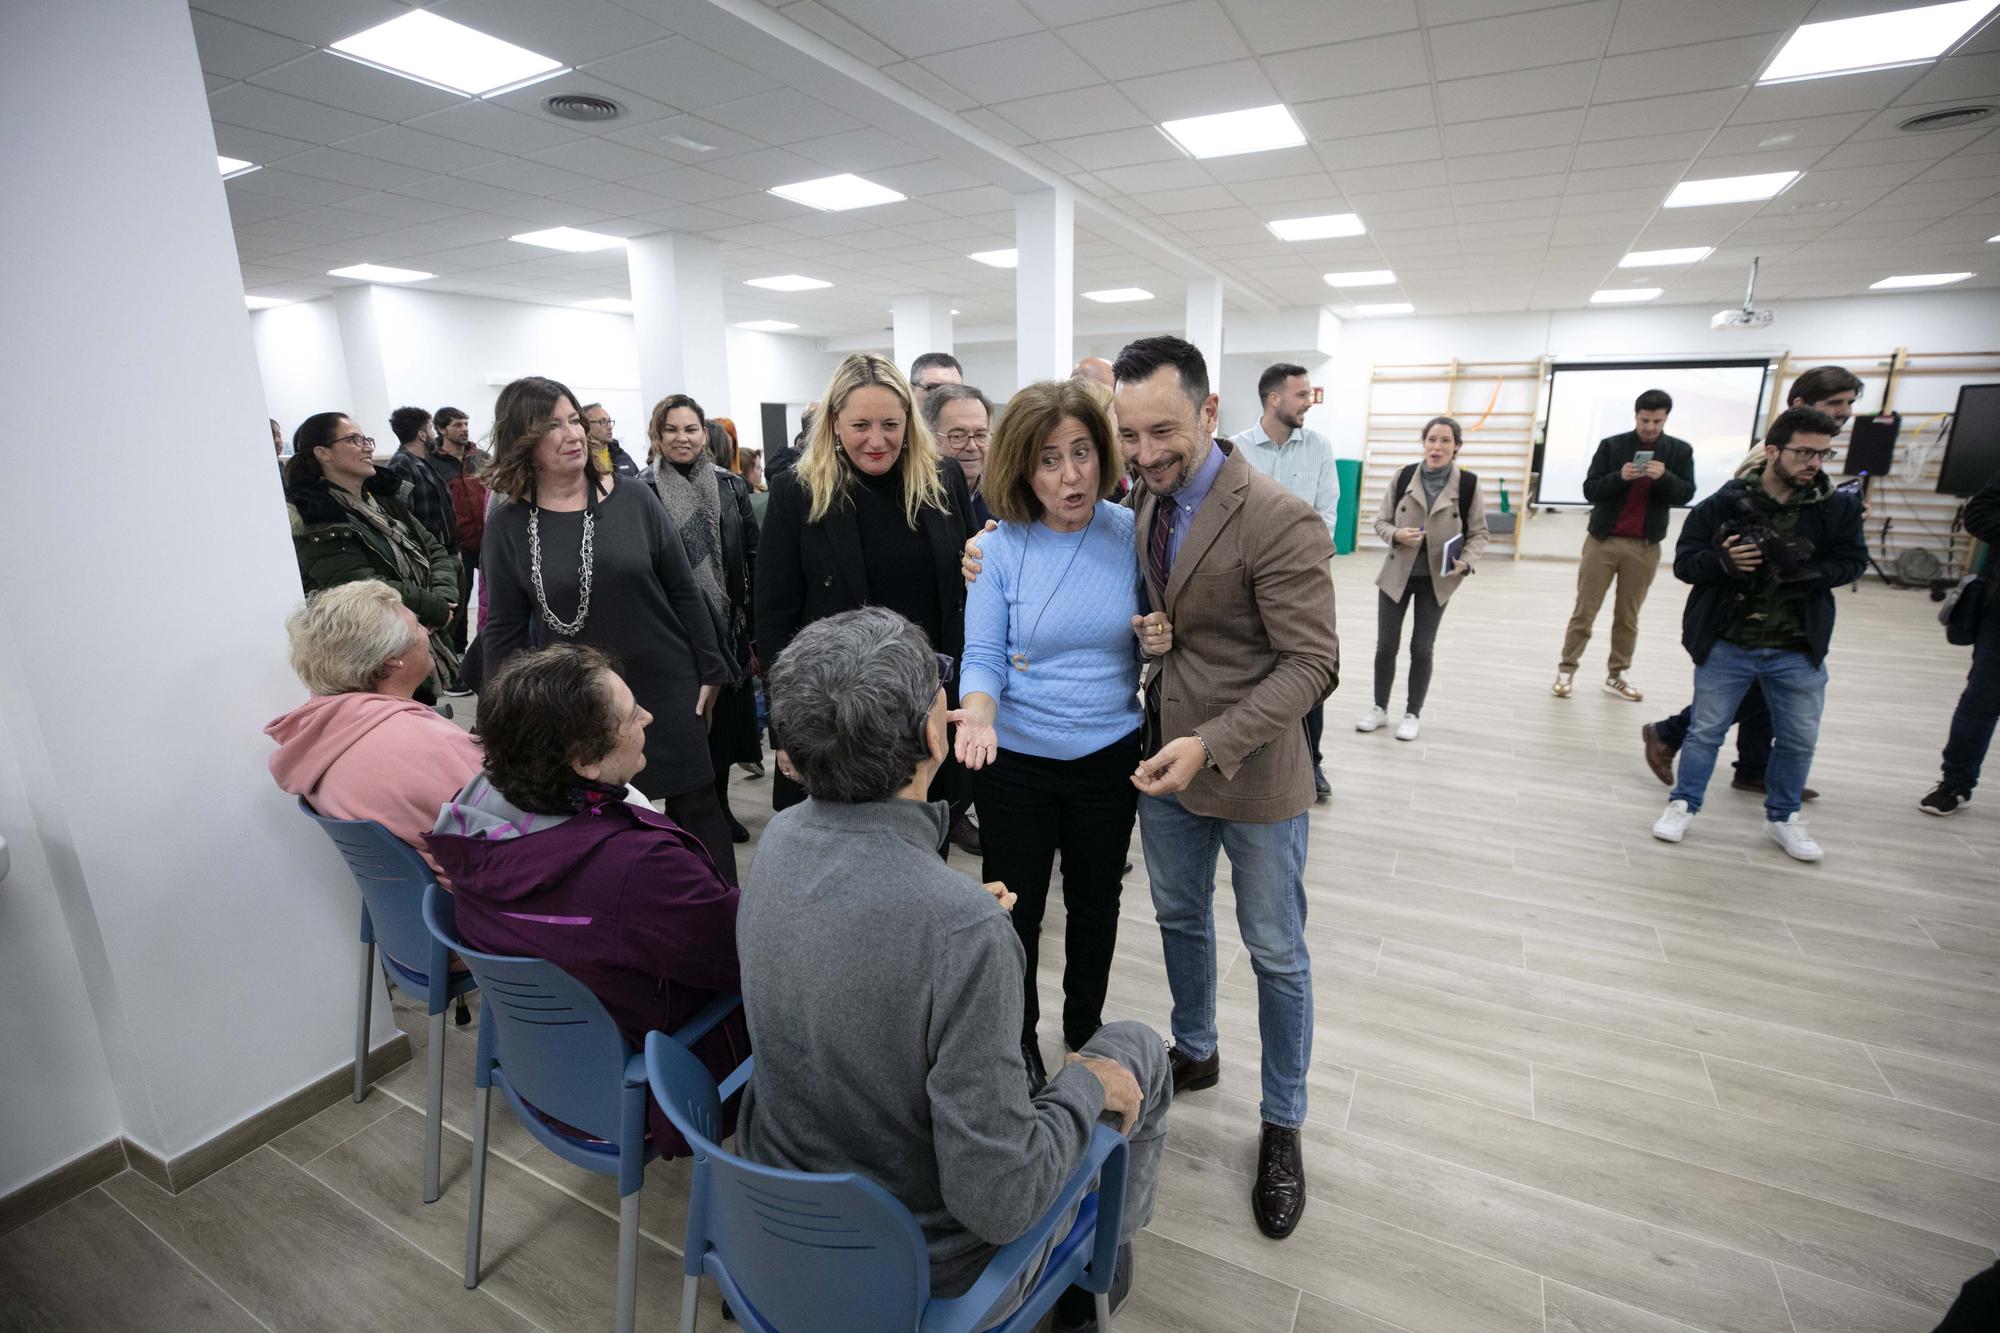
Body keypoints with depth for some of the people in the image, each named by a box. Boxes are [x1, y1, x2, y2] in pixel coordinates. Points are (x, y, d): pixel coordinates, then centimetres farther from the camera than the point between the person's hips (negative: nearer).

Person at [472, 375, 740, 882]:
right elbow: (504, 630, 3)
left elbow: (683, 591, 1)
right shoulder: (508, 526, -1)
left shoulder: (634, 499, -3)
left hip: (665, 687, 0)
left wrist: (710, 670, 0)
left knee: (696, 807, 8)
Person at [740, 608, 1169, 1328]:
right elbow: (997, 1204, -29)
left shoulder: (778, 838, -15)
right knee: (1137, 1049, 12)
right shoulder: (964, 930, -37)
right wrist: (1087, 1086, -13)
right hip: (923, 1269, -5)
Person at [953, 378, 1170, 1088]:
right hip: (1015, 759, -1)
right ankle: (1017, 1044, 39)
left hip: (1110, 755, 2)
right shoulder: (999, 547, -10)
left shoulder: (1132, 534, -6)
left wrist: (1162, 640, -19)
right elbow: (982, 654, -12)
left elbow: (1157, 634, 4)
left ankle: (1085, 1029, 47)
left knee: (1095, 901, 21)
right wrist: (980, 715, -32)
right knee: (1014, 909, 13)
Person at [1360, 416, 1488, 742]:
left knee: (1421, 648, 7)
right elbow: (1381, 521, 2)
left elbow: (1478, 533, -1)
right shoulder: (1404, 476, -5)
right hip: (1396, 575, 1)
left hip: (1436, 580, -1)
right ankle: (1380, 709, 23)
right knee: (1386, 645, 6)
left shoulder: (1468, 484, -8)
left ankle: (1413, 714, 22)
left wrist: (1466, 562, -19)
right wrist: (1397, 535, -20)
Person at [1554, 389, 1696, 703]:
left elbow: (1686, 495, 0)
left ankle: (1616, 676, 16)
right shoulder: (1611, 445, 0)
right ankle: (1566, 669, 8)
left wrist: (1664, 477, -19)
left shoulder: (1680, 450, 5)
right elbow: (1590, 490, -3)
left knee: (1628, 616, 8)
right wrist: (1619, 477, -21)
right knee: (1584, 611, 0)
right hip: (1603, 540, -2)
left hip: (1645, 546, 2)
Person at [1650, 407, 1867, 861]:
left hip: (1799, 650, 3)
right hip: (1726, 645, -3)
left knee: (1799, 739, 15)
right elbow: (1684, 562, -10)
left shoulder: (1839, 507, -3)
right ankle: (1683, 804, 24)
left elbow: (1852, 562, 2)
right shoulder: (1723, 503, -12)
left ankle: (1783, 817, 34)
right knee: (1706, 731, 8)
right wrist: (1723, 560, -29)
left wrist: (1807, 570, -17)